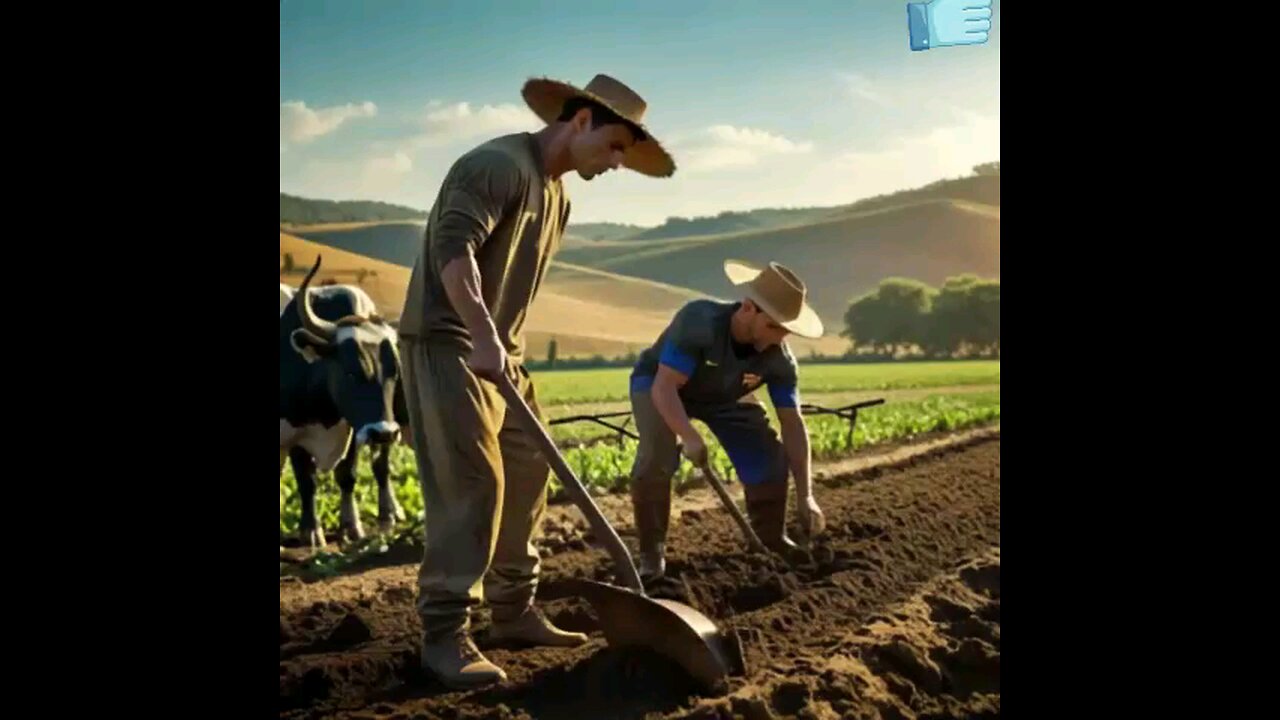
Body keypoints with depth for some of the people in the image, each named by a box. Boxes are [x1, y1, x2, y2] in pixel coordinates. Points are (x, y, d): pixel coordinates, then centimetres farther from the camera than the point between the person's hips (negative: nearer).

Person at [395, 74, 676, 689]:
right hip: (445, 343, -10)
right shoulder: (500, 164, -14)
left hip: (499, 352, 10)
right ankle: (444, 634, -9)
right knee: (471, 483, -15)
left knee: (526, 473, 8)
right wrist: (482, 335, -36)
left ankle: (512, 611, 18)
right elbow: (453, 246, -27)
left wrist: (508, 350, 17)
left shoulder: (556, 197, 17)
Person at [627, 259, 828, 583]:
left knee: (770, 456, -8)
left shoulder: (780, 360, -25)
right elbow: (665, 387, -41)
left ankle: (771, 538, 17)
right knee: (657, 456, -30)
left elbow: (793, 424, -20)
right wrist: (689, 437, -56)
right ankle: (652, 553, -13)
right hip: (658, 383, -4)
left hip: (723, 395, 5)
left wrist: (805, 496, -25)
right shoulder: (699, 321, -40)